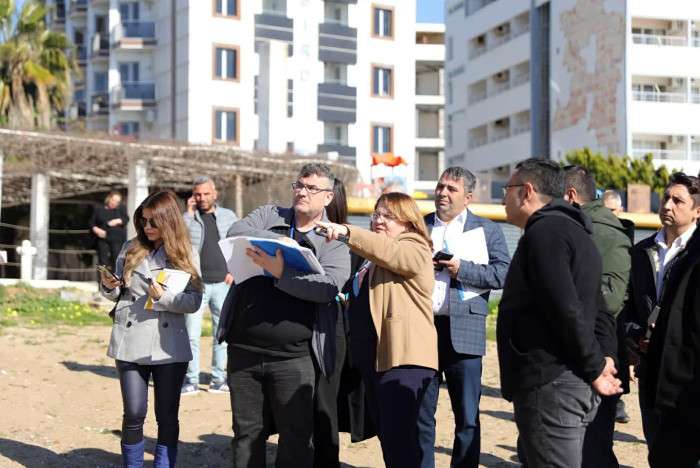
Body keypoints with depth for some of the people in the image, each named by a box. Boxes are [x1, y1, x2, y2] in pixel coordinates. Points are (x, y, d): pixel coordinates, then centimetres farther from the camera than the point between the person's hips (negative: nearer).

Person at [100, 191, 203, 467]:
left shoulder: (186, 255, 1)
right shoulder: (130, 250, 7)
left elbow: (194, 302, -5)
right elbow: (118, 294, 13)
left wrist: (164, 297, -19)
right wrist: (109, 287, -8)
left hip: (169, 346, -1)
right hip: (131, 343, 1)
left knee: (167, 416, 6)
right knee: (134, 414, 2)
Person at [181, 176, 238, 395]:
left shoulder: (228, 216, 10)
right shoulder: (187, 217, 5)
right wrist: (189, 213, -10)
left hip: (222, 283, 2)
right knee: (191, 334, -4)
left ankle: (218, 379, 14)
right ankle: (191, 379, 3)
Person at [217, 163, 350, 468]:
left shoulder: (334, 240, 1)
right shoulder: (270, 215, 11)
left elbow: (330, 286, -15)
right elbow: (235, 232, -6)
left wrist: (281, 272, -23)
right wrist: (279, 241, -15)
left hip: (294, 358, -3)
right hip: (244, 350, 3)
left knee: (296, 437, 2)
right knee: (247, 433, 14)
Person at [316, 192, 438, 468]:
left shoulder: (414, 250, -5)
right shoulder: (373, 257, 23)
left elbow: (388, 250, -28)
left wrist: (346, 233, -39)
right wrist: (349, 300, 19)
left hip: (404, 356, -10)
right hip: (373, 355, 10)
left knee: (400, 438, -14)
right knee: (386, 435, 14)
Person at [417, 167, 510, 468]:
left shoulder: (487, 230, 7)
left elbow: (503, 273, -5)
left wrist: (461, 269, -13)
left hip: (463, 330, -2)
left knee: (467, 417, 4)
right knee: (420, 414, 8)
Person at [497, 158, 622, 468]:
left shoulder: (544, 232, -12)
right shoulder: (573, 230, 20)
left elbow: (566, 310, -21)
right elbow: (597, 306, 20)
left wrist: (595, 368, -13)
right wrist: (603, 357, 10)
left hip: (549, 385, -10)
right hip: (577, 386, 10)